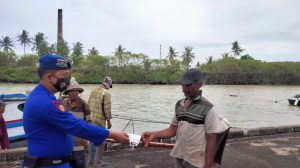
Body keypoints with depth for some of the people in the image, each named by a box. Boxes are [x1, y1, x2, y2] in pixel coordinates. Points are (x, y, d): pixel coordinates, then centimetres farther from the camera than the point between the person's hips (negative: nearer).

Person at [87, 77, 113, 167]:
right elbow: (107, 109, -15)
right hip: (100, 120, -7)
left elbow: (89, 105, 14)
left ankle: (91, 160, 22)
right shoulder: (106, 93, -12)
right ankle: (98, 160, 11)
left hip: (91, 119, 7)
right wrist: (109, 121, -7)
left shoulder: (93, 91, 10)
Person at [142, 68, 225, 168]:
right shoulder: (179, 105, 1)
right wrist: (154, 135, -11)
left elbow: (211, 140, -13)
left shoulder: (207, 109, -15)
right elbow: (172, 130, 4)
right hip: (179, 157, 5)